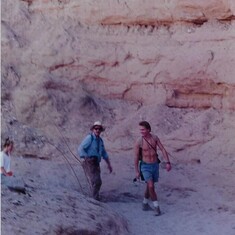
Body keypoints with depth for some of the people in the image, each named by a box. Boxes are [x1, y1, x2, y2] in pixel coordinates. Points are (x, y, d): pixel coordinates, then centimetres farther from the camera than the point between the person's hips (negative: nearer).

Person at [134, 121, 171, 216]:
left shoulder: (155, 138, -6)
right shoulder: (139, 141, -15)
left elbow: (163, 150, -4)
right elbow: (136, 157, -7)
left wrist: (168, 162, -13)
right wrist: (137, 171, -2)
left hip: (155, 165, 4)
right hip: (145, 166, -4)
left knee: (149, 186, 16)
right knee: (151, 186, -17)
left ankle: (145, 203, 36)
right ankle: (156, 207, -5)